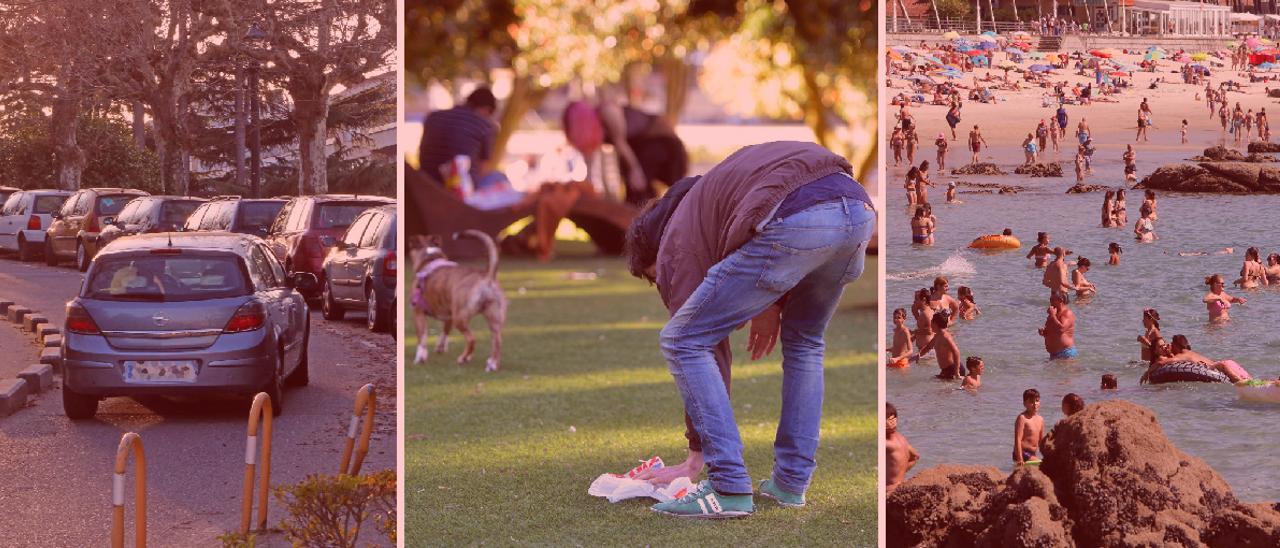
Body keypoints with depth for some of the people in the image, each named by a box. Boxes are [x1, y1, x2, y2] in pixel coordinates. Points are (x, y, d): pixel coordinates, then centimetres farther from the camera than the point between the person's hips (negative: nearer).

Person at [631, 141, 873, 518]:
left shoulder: (676, 245, 21)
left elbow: (710, 349, 20)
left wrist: (696, 460, 27)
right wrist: (776, 302, 30)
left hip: (794, 220, -7)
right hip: (859, 208, 7)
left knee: (681, 341, 8)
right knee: (803, 341, 33)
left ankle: (730, 488, 5)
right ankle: (792, 481, 31)